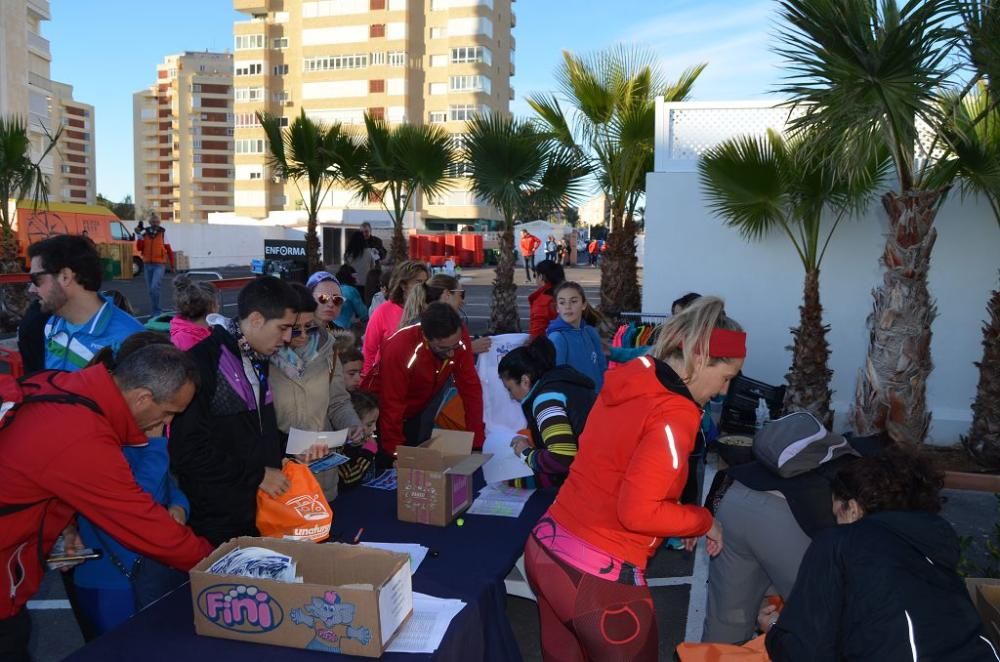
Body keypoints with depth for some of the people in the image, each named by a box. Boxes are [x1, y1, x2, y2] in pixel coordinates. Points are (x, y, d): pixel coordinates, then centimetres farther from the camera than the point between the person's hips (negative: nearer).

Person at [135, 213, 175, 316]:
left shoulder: (163, 234, -1)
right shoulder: (144, 233, 4)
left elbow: (169, 250, 5)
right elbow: (139, 248, -3)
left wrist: (172, 265, 7)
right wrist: (139, 235, -13)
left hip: (159, 265, -4)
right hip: (147, 264, 4)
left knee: (154, 287, -18)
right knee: (150, 289, 10)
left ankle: (155, 311, -8)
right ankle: (155, 310, 24)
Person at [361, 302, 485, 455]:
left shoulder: (458, 340, -24)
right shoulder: (399, 349, -36)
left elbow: (470, 387, -18)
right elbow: (392, 407, -30)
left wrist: (476, 441, -21)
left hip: (420, 407, 4)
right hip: (380, 407, -4)